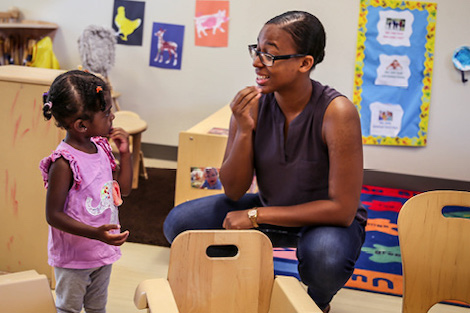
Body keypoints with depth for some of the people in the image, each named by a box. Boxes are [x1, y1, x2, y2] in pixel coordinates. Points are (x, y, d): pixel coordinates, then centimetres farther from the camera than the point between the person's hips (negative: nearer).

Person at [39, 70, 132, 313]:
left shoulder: (101, 148, -2)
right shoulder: (63, 163, -26)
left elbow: (124, 189, 9)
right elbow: (53, 215, -23)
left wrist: (125, 153, -5)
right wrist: (95, 233, -33)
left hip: (103, 250, 7)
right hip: (73, 257, -7)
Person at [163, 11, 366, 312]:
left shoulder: (337, 112, -27)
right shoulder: (252, 104, -13)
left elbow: (343, 209, -26)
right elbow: (233, 191, -9)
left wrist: (255, 215, -24)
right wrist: (244, 130, -26)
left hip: (328, 219, -4)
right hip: (270, 211, 4)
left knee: (325, 256, -39)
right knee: (179, 223, -10)